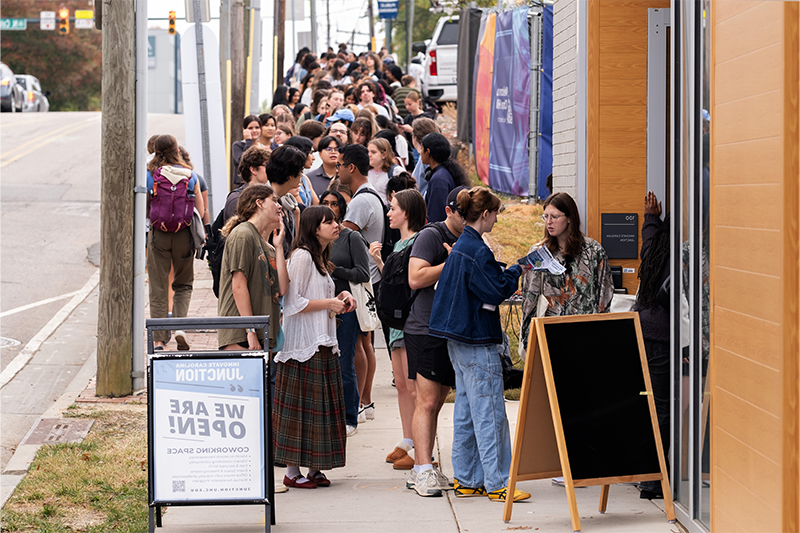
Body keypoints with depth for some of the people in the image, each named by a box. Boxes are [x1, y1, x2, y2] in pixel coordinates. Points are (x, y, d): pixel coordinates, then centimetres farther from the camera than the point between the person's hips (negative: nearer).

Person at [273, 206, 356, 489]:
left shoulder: (320, 259, 18)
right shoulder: (301, 256, -12)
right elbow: (293, 304, -17)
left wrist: (339, 299, 9)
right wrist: (329, 303, -12)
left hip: (322, 343, 9)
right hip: (303, 345, -9)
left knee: (322, 406, 8)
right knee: (300, 407, -6)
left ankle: (314, 468, 14)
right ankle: (292, 472, 0)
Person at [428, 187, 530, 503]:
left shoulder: (460, 246, 13)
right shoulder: (477, 251, -17)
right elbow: (497, 291, -18)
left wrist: (505, 274, 13)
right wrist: (517, 270, -4)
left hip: (460, 341, 10)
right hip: (477, 341, -10)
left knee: (466, 411, 12)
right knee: (489, 412, -6)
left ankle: (466, 480, 17)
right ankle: (497, 483, -2)